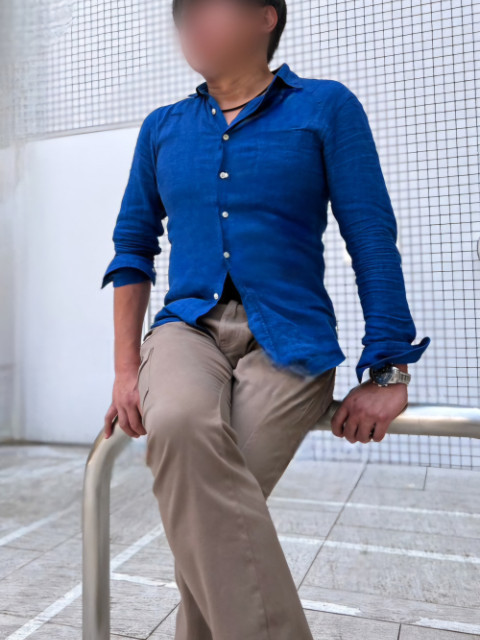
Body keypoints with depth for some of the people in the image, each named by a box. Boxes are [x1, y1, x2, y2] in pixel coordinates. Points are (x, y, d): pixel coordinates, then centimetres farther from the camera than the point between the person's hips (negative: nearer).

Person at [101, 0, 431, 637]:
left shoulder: (325, 107, 5)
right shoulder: (162, 128, 15)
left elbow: (374, 242, 1)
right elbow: (133, 246, 15)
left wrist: (387, 371, -5)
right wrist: (127, 369, 7)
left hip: (286, 339, -2)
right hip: (187, 326, 3)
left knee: (212, 515, -17)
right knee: (178, 426, -31)